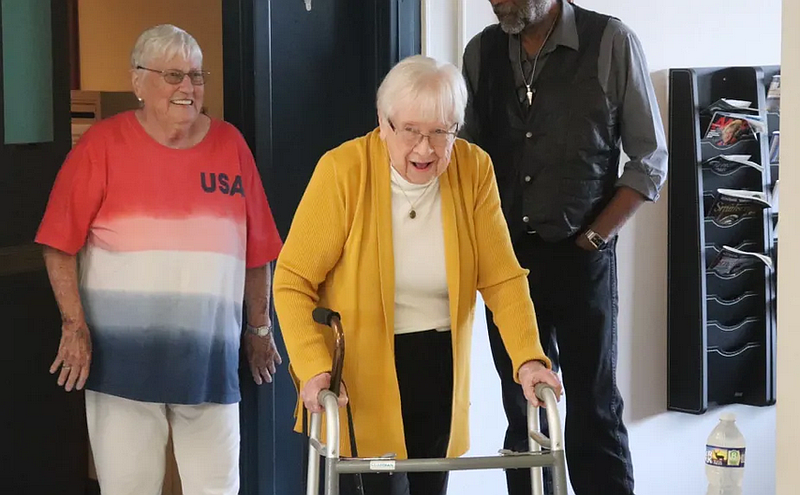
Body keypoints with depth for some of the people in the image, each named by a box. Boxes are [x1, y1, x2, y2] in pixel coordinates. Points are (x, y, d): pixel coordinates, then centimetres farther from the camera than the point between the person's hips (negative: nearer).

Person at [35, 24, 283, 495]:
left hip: (209, 358, 2)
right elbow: (61, 243, -3)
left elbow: (256, 249, 10)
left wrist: (259, 328, 13)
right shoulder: (104, 144, -1)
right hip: (123, 355, -2)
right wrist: (74, 327, -8)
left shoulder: (229, 144, 6)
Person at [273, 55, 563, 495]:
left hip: (437, 371, 4)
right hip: (358, 375, -4)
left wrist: (528, 357, -19)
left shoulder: (473, 170, -6)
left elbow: (502, 278, -5)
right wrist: (314, 369, -25)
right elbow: (293, 281, -14)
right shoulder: (343, 170, -15)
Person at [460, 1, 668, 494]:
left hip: (581, 256, -3)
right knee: (524, 412, 9)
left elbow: (650, 160, -3)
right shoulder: (481, 52, 4)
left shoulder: (611, 42, -7)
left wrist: (592, 240, -7)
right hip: (506, 257, 4)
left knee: (594, 411, -1)